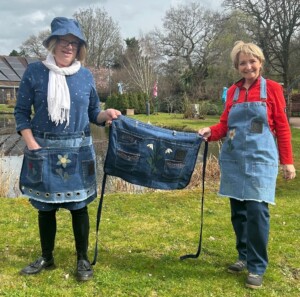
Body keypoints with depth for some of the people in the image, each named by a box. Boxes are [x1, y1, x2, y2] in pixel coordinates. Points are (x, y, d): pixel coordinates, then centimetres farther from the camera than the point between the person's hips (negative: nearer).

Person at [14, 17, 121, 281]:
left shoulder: (86, 76, 2)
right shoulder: (34, 72, -3)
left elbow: (93, 113, 9)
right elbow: (22, 111, 0)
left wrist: (107, 114, -12)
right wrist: (31, 143, -10)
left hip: (78, 151, 1)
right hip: (44, 150, 0)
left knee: (78, 206, 5)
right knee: (45, 206, 11)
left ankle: (83, 259, 21)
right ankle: (46, 258, 29)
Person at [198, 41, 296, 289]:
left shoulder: (272, 88, 1)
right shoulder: (233, 91, 11)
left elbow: (282, 127, 0)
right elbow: (225, 124, 12)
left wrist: (287, 161, -2)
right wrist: (211, 132, -9)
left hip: (259, 159, -4)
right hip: (233, 159, 4)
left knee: (256, 210, -9)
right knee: (238, 210, 9)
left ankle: (257, 267, 5)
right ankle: (245, 256, 27)